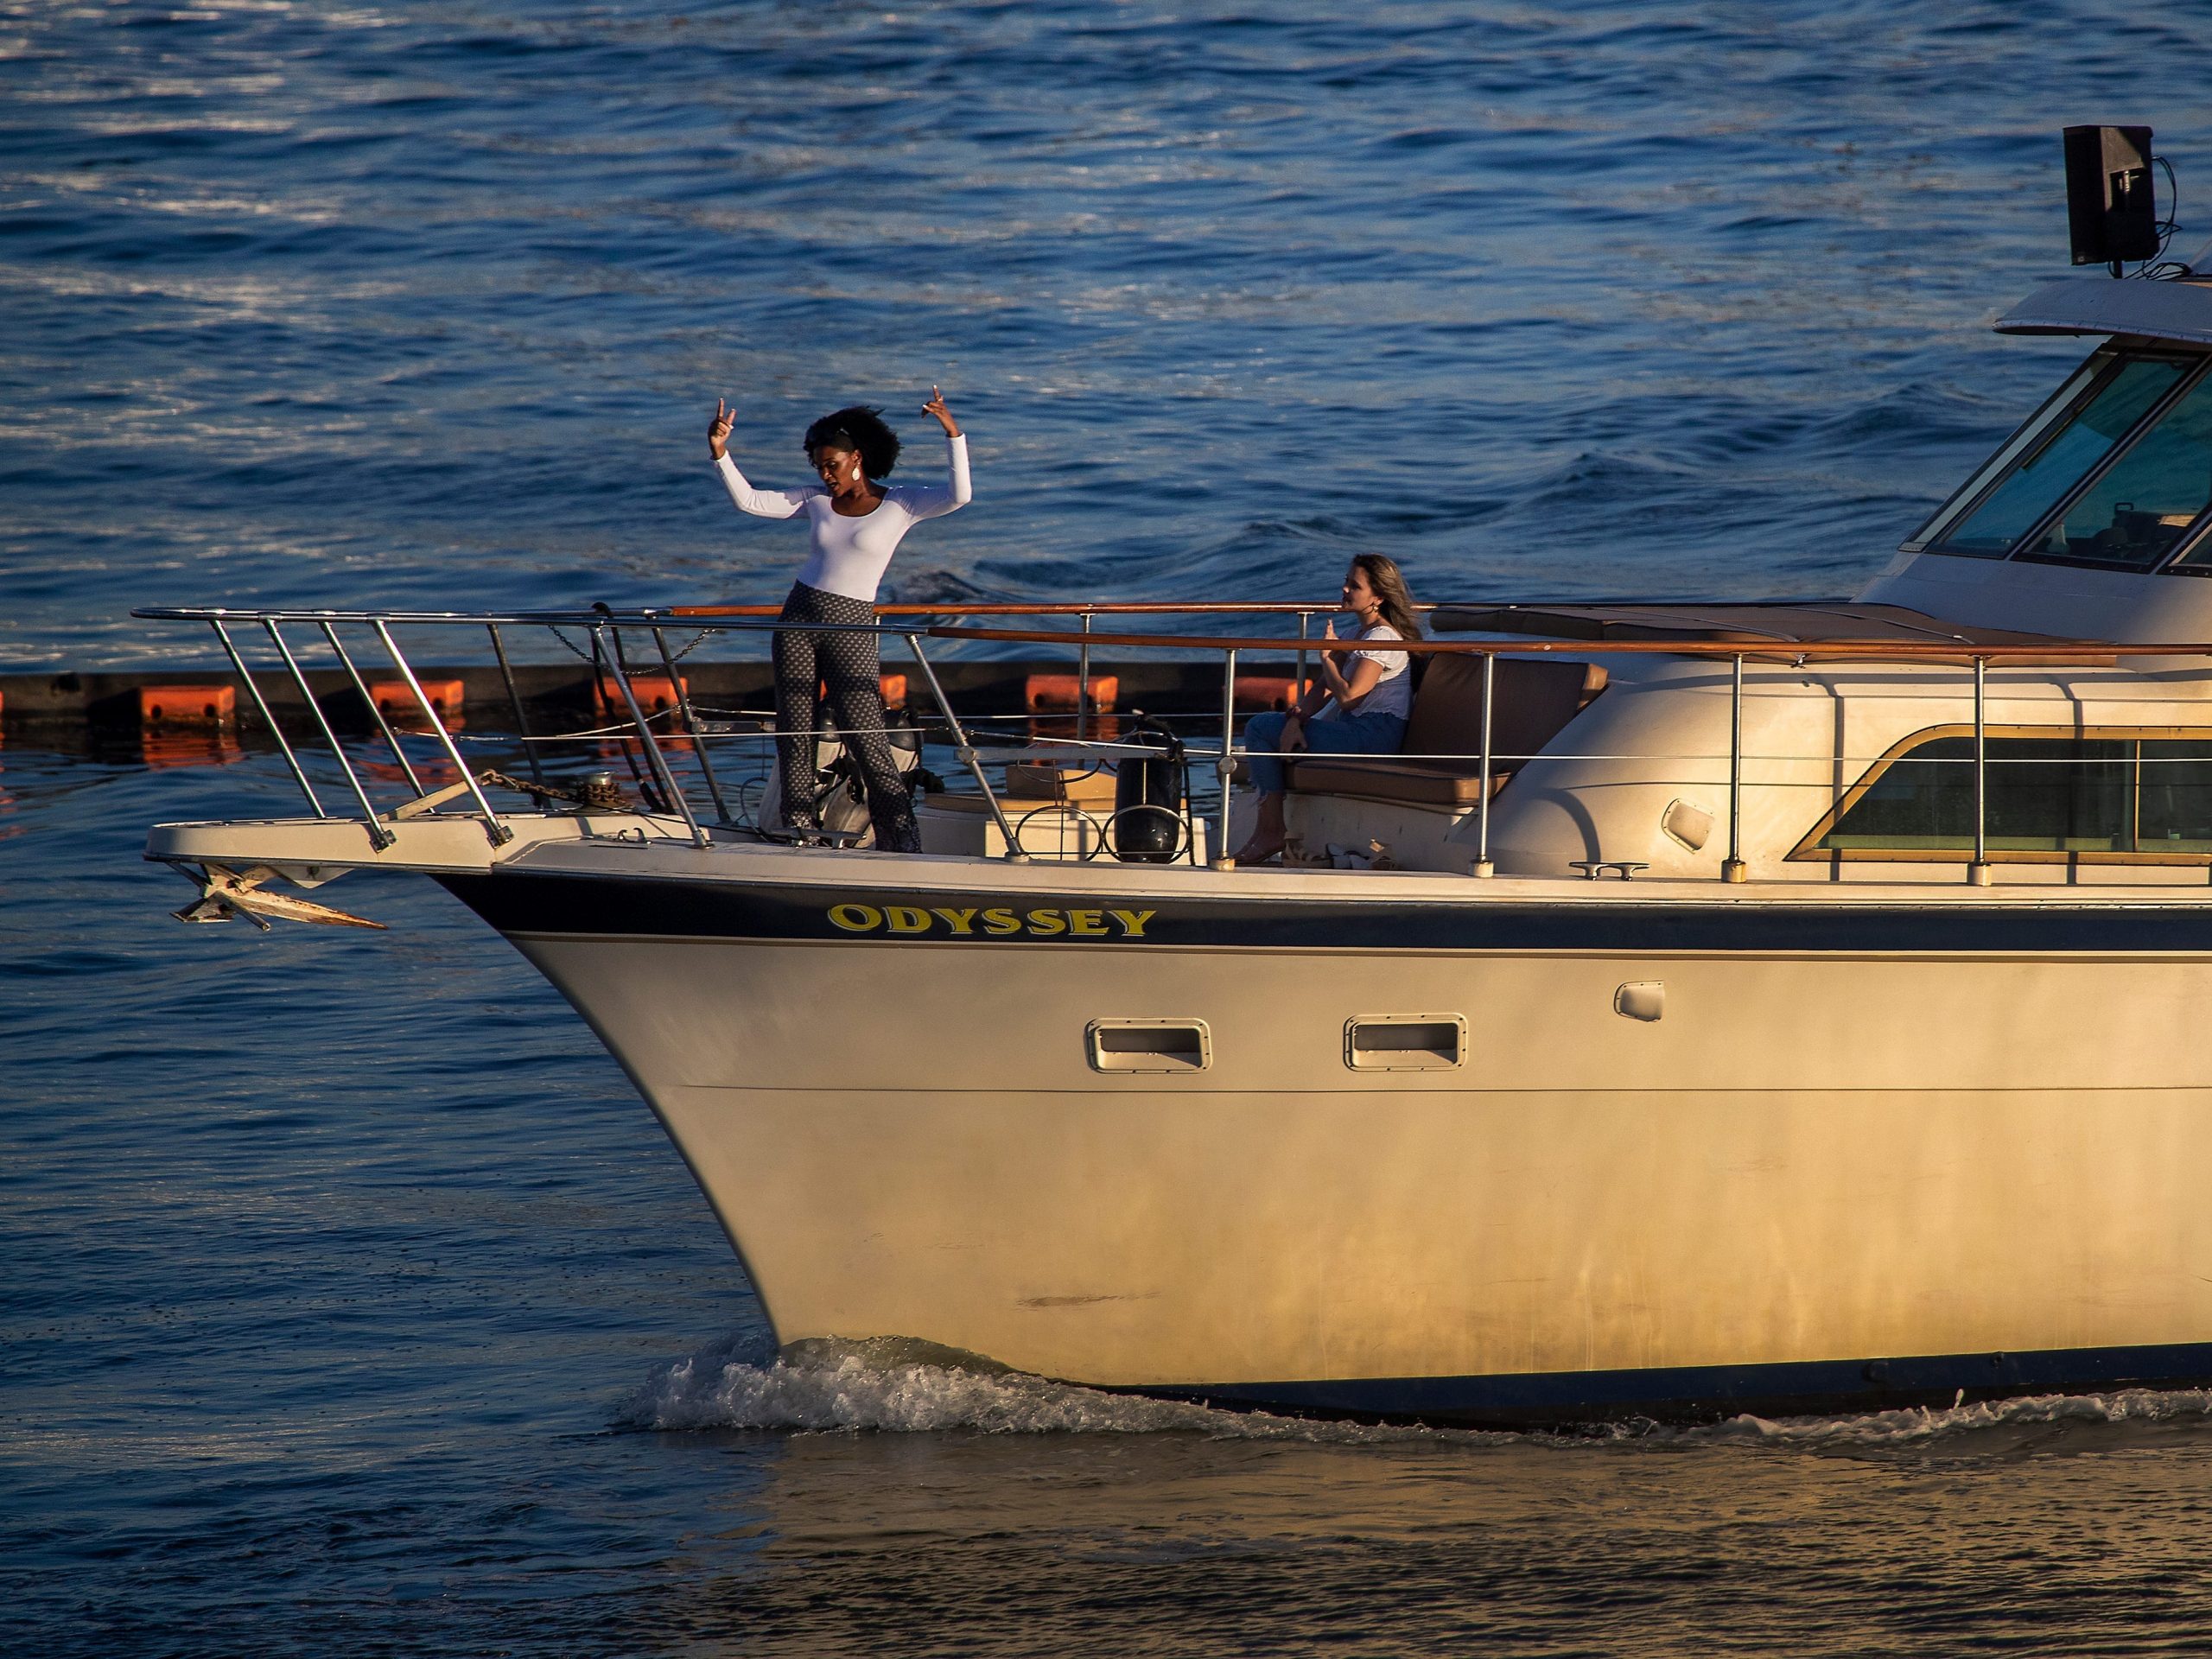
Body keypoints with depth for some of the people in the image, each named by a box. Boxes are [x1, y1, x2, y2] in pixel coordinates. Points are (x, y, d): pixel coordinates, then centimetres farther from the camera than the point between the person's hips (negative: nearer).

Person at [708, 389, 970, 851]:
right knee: (794, 730, 3)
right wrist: (720, 452, -8)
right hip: (799, 619, 4)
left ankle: (901, 841, -5)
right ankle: (801, 831, 11)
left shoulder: (901, 502, -3)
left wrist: (953, 433, -26)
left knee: (867, 738, -10)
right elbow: (748, 501, 5)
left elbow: (959, 496, -17)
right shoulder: (817, 500, 8)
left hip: (850, 627, -4)